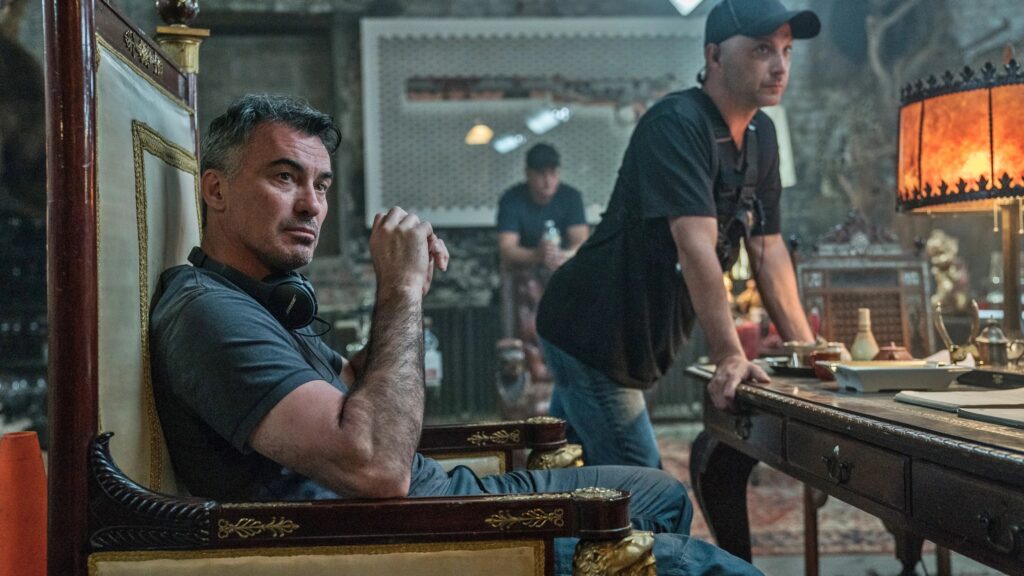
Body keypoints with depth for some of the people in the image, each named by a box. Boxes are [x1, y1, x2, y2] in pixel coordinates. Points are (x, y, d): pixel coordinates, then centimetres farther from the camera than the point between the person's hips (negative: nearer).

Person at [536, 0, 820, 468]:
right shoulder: (676, 124, -21)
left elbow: (768, 247, 9)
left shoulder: (761, 136, 7)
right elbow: (696, 245, -29)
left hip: (636, 340, 9)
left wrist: (806, 351, 5)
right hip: (592, 333, -9)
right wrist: (730, 356, -31)